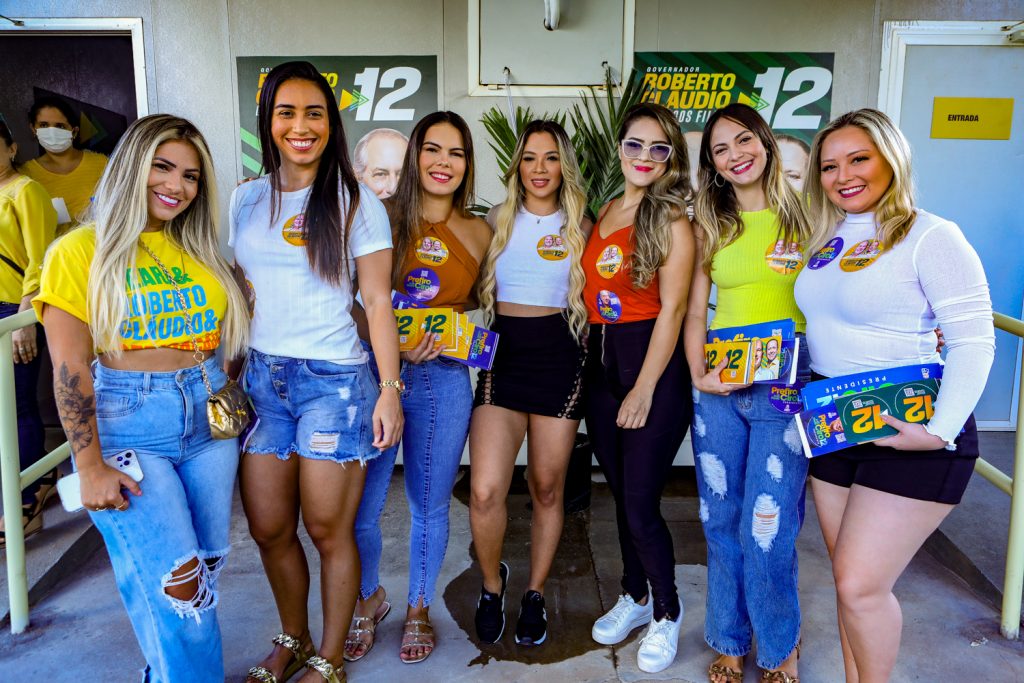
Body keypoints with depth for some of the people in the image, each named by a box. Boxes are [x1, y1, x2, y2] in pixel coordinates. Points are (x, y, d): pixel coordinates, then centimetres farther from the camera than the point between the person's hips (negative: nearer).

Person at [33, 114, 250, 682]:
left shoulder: (200, 250, 12)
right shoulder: (81, 250, -2)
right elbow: (70, 369, -6)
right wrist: (90, 466, -10)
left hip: (209, 420, 5)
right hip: (127, 425, -4)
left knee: (204, 577, 9)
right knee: (175, 583, -11)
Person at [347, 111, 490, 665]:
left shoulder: (478, 234, 7)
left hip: (444, 379, 1)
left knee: (430, 505, 12)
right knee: (361, 505, 5)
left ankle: (418, 608, 35)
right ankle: (369, 599, 34)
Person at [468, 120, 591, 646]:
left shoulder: (579, 226, 8)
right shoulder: (498, 220, 10)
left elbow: (590, 295, 15)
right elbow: (476, 288, 14)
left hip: (558, 355, 0)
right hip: (502, 351, 0)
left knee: (547, 489, 8)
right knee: (485, 490, -12)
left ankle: (535, 594, 28)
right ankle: (492, 582, 17)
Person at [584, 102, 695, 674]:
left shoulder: (672, 221, -9)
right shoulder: (604, 213, 10)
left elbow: (671, 310, -13)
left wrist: (644, 389, -15)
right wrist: (593, 359, 5)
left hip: (653, 366, -6)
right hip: (601, 363, 6)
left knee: (640, 504, -3)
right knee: (621, 493, 16)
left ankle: (667, 611, 22)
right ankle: (635, 596, 36)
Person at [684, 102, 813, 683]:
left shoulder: (804, 216, 1)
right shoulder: (711, 227, 10)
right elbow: (695, 312, 10)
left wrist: (817, 371, -10)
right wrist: (699, 373, -5)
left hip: (786, 390, -3)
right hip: (718, 391, 3)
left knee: (767, 533, -3)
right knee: (722, 526, 11)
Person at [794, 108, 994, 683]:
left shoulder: (930, 237, -11)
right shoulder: (826, 239, 10)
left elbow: (974, 341, -15)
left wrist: (941, 430, -23)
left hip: (908, 434, -6)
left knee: (861, 585, -6)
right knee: (850, 579, 13)